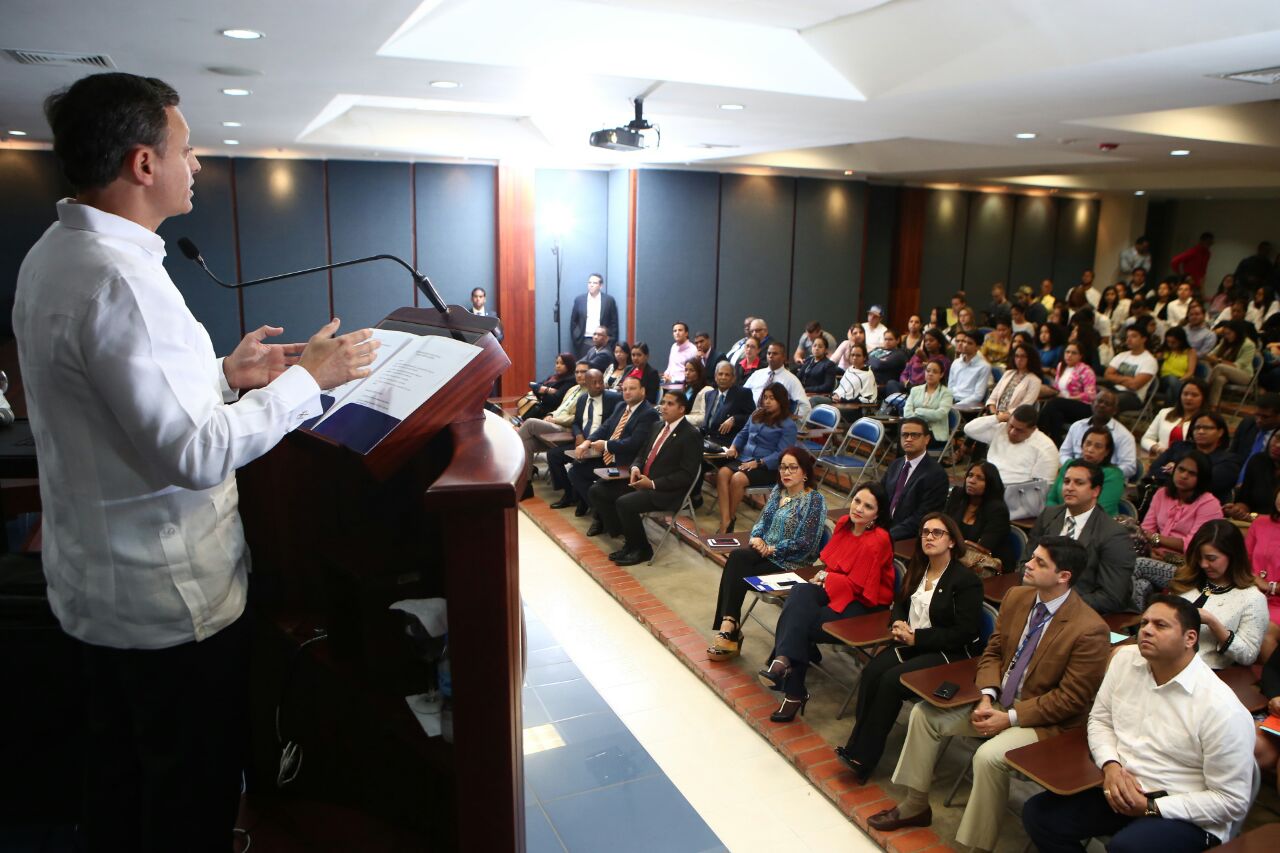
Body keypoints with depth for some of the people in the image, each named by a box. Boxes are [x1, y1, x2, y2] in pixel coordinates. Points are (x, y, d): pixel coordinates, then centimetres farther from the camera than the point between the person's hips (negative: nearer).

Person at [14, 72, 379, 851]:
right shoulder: (119, 277, -25)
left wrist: (224, 376, 8)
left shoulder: (53, 257, 7)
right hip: (171, 597, -9)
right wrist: (307, 379, -18)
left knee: (117, 772, 26)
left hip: (95, 582, 10)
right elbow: (196, 455, -28)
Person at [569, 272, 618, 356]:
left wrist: (612, 342, -2)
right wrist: (575, 339, 3)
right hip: (584, 341, 1)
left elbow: (614, 323, 3)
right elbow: (573, 321, 9)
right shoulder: (579, 299, 5)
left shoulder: (609, 300, 2)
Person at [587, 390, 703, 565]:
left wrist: (653, 483, -19)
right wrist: (635, 468, -3)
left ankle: (641, 549, -8)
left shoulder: (691, 435, -11)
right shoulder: (656, 426, 13)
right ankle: (624, 534, 2)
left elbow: (687, 475, -15)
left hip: (665, 491, -8)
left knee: (624, 503, -31)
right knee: (596, 492, -3)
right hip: (640, 481, 9)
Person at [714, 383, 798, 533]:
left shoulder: (788, 425, -3)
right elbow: (743, 434, 24)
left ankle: (731, 518, -11)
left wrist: (758, 463, -21)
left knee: (738, 479, -33)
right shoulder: (756, 415, 18)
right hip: (744, 459, 6)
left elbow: (781, 454, -11)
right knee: (722, 473, -27)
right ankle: (725, 522, -34)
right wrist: (733, 447, 3)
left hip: (767, 467, -6)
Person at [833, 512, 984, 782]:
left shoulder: (966, 580, -11)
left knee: (892, 680, -27)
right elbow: (900, 603, 22)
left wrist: (916, 637, -18)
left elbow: (965, 633, -15)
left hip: (950, 654, -6)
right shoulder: (917, 569, 11)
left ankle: (862, 757, -20)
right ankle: (856, 746, -21)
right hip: (911, 643, 6)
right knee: (872, 671, -22)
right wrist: (898, 624, -2)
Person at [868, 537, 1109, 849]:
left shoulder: (1090, 631, -23)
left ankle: (976, 842, -11)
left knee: (988, 756, -32)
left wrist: (1011, 718, -20)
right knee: (924, 713, -1)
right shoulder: (1016, 597, -3)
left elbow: (1071, 698, -19)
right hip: (998, 701, 7)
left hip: (1045, 720, -7)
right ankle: (915, 806, 15)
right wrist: (986, 698, -10)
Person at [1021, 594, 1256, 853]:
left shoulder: (1222, 709, -19)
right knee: (1038, 814, -9)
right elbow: (1100, 720, 11)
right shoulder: (1125, 660, -2)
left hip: (1183, 814, -6)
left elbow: (1232, 801, -14)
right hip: (1120, 788, 6)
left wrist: (1151, 807, -17)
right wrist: (1111, 765, -9)